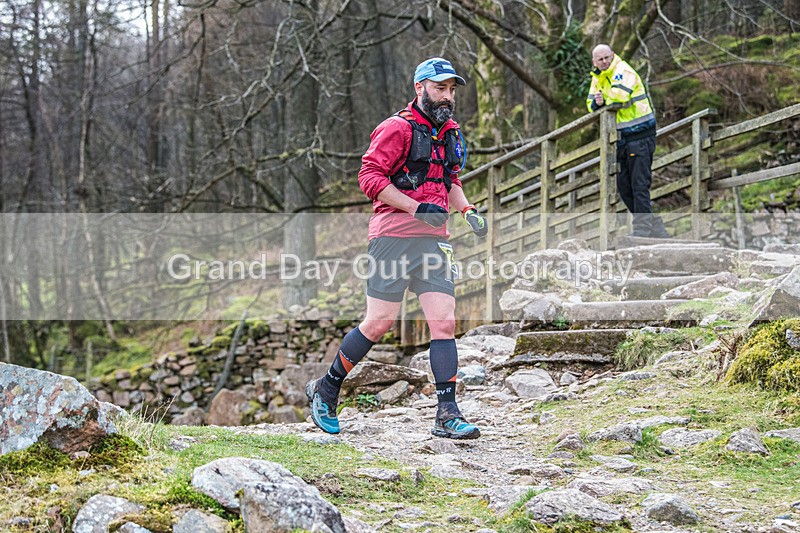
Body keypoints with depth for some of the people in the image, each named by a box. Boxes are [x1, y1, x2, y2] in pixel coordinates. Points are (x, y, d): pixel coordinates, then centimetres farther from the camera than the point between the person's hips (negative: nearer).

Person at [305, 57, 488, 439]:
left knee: (444, 323, -4)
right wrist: (417, 208, -18)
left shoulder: (450, 133, 17)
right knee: (380, 322, -5)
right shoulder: (398, 128, -7)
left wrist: (468, 211, 10)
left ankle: (448, 415, -3)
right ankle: (326, 390, 14)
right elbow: (370, 177, -13)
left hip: (434, 240, 7)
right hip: (394, 236, -6)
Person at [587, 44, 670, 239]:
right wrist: (597, 103, -12)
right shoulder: (598, 78, 13)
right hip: (621, 139, 9)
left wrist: (605, 96, -10)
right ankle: (654, 226, 16)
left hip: (640, 136, -9)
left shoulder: (624, 71, -14)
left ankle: (642, 228, -9)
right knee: (624, 187, 9)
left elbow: (620, 94, -30)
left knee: (639, 185, -10)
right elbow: (591, 103, 12)